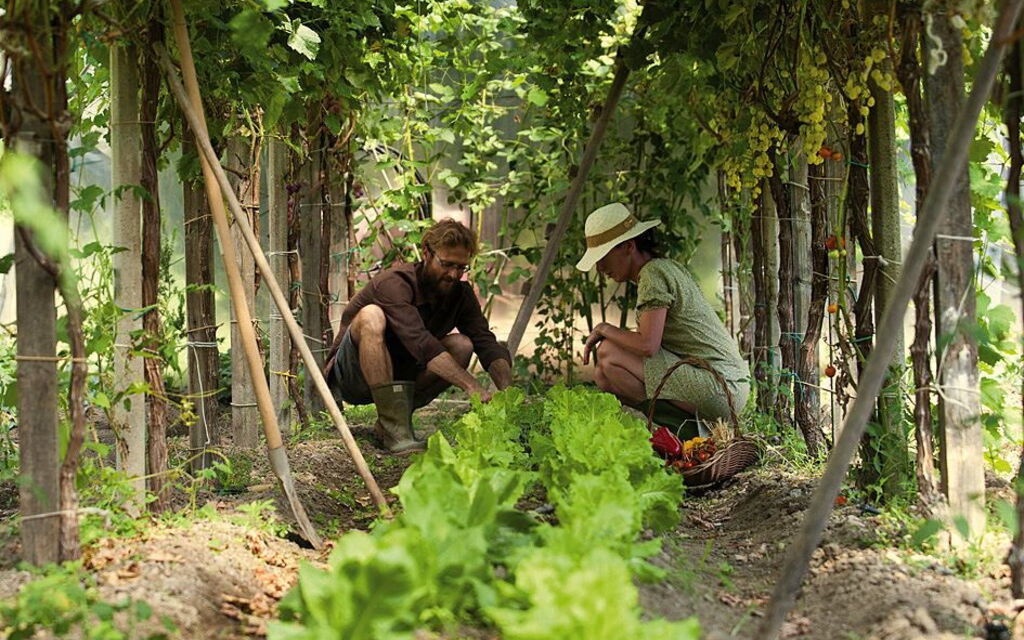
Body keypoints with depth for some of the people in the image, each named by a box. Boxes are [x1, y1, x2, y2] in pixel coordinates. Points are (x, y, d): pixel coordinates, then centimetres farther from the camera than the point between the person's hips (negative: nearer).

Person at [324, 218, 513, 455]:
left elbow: (487, 343, -12)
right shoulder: (394, 283, -24)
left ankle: (393, 418, -8)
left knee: (462, 345, -14)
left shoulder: (460, 294, -3)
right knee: (371, 316, -34)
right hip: (350, 379, -6)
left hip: (398, 379, 6)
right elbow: (419, 341, -38)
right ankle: (394, 428, -34)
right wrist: (472, 386, -46)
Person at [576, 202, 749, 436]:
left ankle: (676, 424, -5)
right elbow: (651, 340, 20)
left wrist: (604, 329, -5)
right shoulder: (668, 266, 16)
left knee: (609, 354, -14)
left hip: (717, 386, -10)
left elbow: (648, 345, -21)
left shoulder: (653, 273, -12)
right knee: (604, 374, 14)